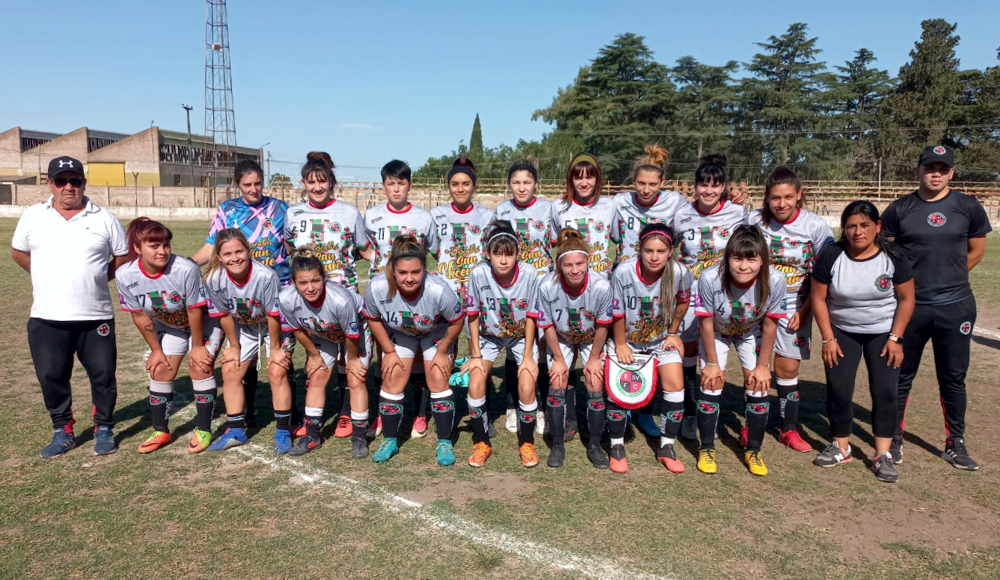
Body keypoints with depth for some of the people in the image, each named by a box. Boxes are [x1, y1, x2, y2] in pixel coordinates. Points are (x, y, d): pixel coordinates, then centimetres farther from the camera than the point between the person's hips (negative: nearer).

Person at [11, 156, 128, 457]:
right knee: (51, 377, 9)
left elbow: (124, 256, 8)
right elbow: (18, 252, 17)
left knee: (103, 376, 5)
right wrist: (49, 278, 9)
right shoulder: (33, 216, 4)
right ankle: (63, 432, 26)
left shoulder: (103, 218, 0)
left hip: (96, 317, -1)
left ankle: (104, 429, 22)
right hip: (46, 318, 2)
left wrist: (97, 278, 2)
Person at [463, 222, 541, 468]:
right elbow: (473, 316, -13)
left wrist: (528, 355, -12)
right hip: (488, 336, 1)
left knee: (527, 387, -17)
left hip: (520, 336, 0)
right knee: (475, 384, -18)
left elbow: (530, 317, -13)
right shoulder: (478, 274, -24)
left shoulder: (529, 274, -23)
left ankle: (526, 443, 10)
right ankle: (482, 443, 6)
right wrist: (475, 355, -12)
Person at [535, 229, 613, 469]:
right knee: (557, 385, -7)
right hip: (561, 340, 1)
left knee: (596, 388, -7)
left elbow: (602, 326, -17)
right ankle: (557, 445, 10)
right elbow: (548, 327, -16)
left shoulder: (601, 286, -34)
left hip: (592, 340, 0)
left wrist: (593, 358, -8)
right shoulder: (547, 286, -33)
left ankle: (595, 446, 11)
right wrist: (559, 359, -8)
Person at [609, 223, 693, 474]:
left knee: (675, 386, -10)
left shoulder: (680, 273, -24)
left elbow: (683, 301, -1)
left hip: (662, 338, 1)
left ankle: (666, 447, 9)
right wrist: (621, 344, -10)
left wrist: (674, 333, 3)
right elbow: (617, 313, -15)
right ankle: (617, 446, 8)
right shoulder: (623, 272, -28)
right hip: (628, 338, -1)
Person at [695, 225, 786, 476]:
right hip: (717, 332, -1)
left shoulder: (775, 280, -34)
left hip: (751, 333, 1)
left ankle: (753, 452, 16)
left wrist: (762, 365, -10)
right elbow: (707, 323, -21)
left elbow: (769, 325, -18)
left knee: (758, 385, -3)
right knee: (712, 383, -6)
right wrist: (712, 363, -12)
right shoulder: (710, 278, -38)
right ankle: (706, 450, 13)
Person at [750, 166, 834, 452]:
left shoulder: (816, 226, -11)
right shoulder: (755, 220, -9)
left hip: (795, 306, 0)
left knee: (788, 367, 5)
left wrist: (804, 311, -8)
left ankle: (788, 428, 22)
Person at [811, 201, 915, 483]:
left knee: (884, 390, -5)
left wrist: (895, 338, -9)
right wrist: (828, 339, -10)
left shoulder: (893, 257, -14)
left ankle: (883, 455, 5)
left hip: (883, 333, 0)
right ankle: (841, 447, 15)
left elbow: (907, 298, -5)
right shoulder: (830, 255, -15)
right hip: (842, 332, 0)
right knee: (838, 389, -2)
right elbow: (819, 298, -9)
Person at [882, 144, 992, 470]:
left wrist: (947, 278, 11)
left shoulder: (968, 207, 1)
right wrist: (909, 281, 1)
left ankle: (955, 444, 25)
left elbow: (976, 250, 12)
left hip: (956, 306, 1)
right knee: (901, 376, 9)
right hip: (909, 306, -1)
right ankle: (894, 440, 21)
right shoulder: (899, 210, -2)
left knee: (954, 378, 11)